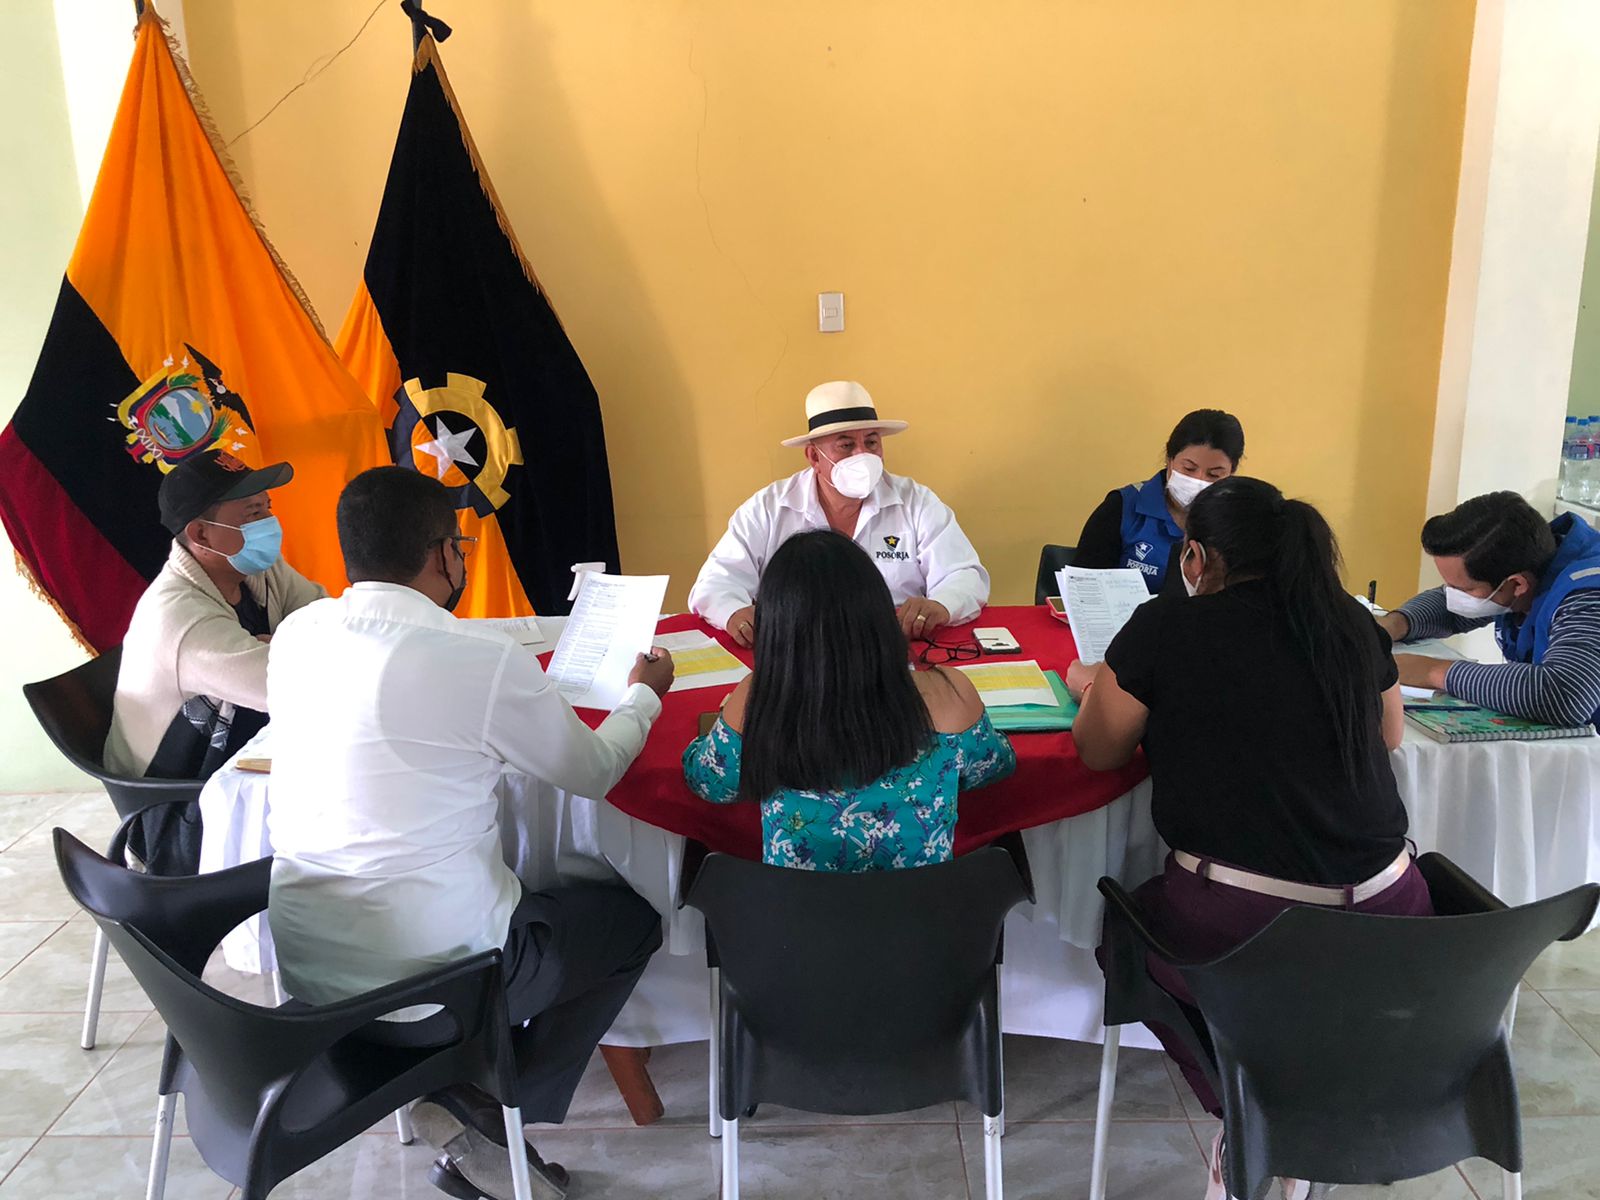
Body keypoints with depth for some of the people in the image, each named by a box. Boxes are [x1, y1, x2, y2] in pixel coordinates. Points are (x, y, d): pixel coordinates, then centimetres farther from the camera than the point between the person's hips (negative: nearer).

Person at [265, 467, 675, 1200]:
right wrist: (643, 697, 17)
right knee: (633, 920, 16)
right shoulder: (482, 658, -18)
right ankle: (489, 1114, 10)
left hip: (302, 962, 7)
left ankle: (466, 1103, 16)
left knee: (531, 904, 30)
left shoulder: (295, 634, -1)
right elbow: (592, 774, -2)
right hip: (427, 970, -7)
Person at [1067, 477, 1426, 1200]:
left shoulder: (1163, 628, -7)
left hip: (1237, 928, -4)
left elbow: (1099, 753, 7)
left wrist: (1096, 688, 26)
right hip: (1386, 923, 5)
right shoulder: (1353, 625, 6)